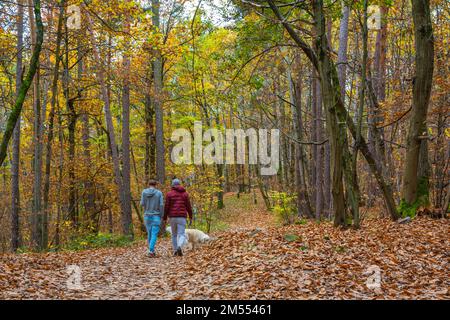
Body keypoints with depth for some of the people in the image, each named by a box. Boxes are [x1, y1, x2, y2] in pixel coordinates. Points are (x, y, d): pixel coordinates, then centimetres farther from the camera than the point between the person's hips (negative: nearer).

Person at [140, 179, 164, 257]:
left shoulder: (144, 192, -2)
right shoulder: (159, 193, -5)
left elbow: (142, 204, -4)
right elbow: (161, 205, -10)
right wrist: (161, 216, 0)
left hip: (147, 216, 2)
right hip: (156, 216, -2)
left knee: (149, 233, 15)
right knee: (154, 234, -4)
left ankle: (152, 251, 19)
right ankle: (150, 251, -17)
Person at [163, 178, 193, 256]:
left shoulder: (169, 194, 1)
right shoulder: (185, 193, 5)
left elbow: (166, 207, -3)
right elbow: (188, 206, 4)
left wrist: (165, 219, 2)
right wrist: (190, 217, 12)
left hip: (172, 217, 1)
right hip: (182, 217, -1)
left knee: (174, 234, 17)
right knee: (181, 235, -3)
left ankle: (175, 251, 17)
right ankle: (179, 247, -30)